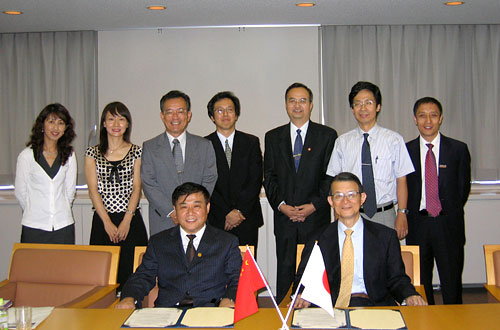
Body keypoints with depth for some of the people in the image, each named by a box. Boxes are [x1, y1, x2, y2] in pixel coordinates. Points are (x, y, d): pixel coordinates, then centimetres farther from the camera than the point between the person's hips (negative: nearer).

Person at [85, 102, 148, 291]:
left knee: (131, 271, -1)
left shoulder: (136, 152, 5)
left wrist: (126, 220, -9)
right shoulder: (93, 153, 5)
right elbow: (93, 190, 0)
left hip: (131, 220, 0)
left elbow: (137, 188, 0)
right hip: (102, 221, 1)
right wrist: (107, 222, -8)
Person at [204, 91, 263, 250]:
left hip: (247, 220, 1)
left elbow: (256, 179, 1)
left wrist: (240, 210, -9)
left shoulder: (251, 142, 8)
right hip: (216, 221, -1)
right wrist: (228, 212, -10)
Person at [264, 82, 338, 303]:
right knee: (285, 271, 4)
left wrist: (314, 205, -10)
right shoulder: (273, 137, 12)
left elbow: (332, 175, 0)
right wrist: (281, 205, -6)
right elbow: (269, 177, 8)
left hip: (316, 217, -2)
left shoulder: (327, 135, 5)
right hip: (284, 218, 2)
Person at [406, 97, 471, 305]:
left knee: (452, 283, 4)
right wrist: (410, 214, 3)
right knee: (420, 283, 9)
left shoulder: (458, 149, 2)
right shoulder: (406, 150, 3)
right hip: (417, 224, 1)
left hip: (449, 225, -1)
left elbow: (464, 186, 6)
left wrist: (451, 213, 4)